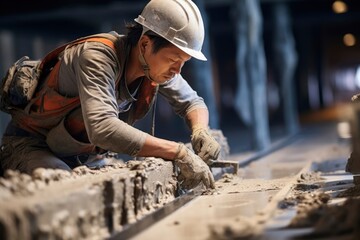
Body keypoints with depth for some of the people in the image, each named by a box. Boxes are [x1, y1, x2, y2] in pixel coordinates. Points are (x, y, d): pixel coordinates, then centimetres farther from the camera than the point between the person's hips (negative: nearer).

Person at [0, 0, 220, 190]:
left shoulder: (158, 63, -8)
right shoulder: (97, 56, -31)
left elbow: (192, 102, 8)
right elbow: (102, 128, -45)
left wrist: (201, 131, -16)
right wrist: (177, 152, -43)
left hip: (83, 157, 8)